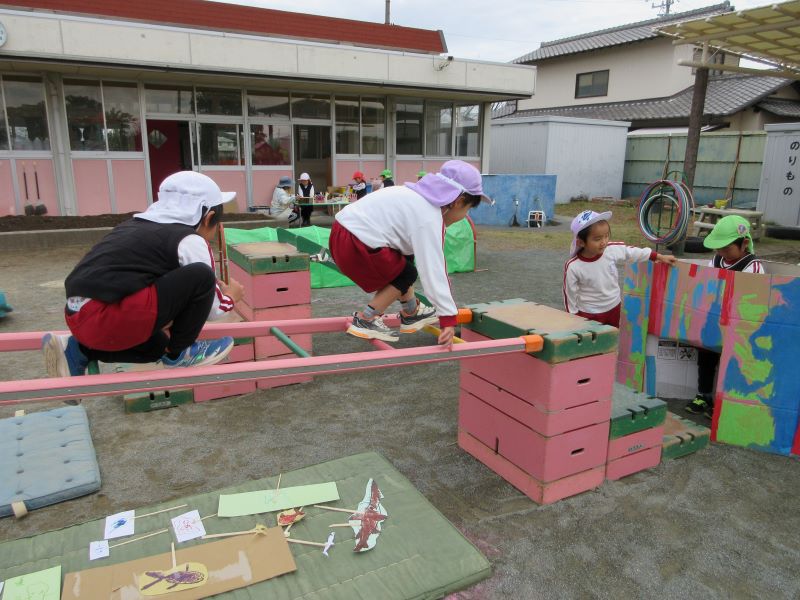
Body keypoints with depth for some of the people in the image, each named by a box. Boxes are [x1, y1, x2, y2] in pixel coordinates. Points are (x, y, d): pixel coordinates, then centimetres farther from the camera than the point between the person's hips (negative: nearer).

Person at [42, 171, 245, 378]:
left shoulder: (135, 225, 23)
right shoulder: (190, 241, -1)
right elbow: (213, 308, 6)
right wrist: (230, 297, 28)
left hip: (78, 317, 9)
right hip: (110, 318, -9)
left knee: (158, 345, 31)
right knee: (202, 278, -9)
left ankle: (78, 351, 15)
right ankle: (179, 353, 7)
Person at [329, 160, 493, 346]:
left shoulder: (421, 195, 15)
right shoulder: (429, 218, -14)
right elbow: (433, 271, -20)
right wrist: (448, 319, -18)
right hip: (353, 245, -10)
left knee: (406, 258, 20)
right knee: (405, 274, 4)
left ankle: (411, 314, 29)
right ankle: (365, 320, 7)